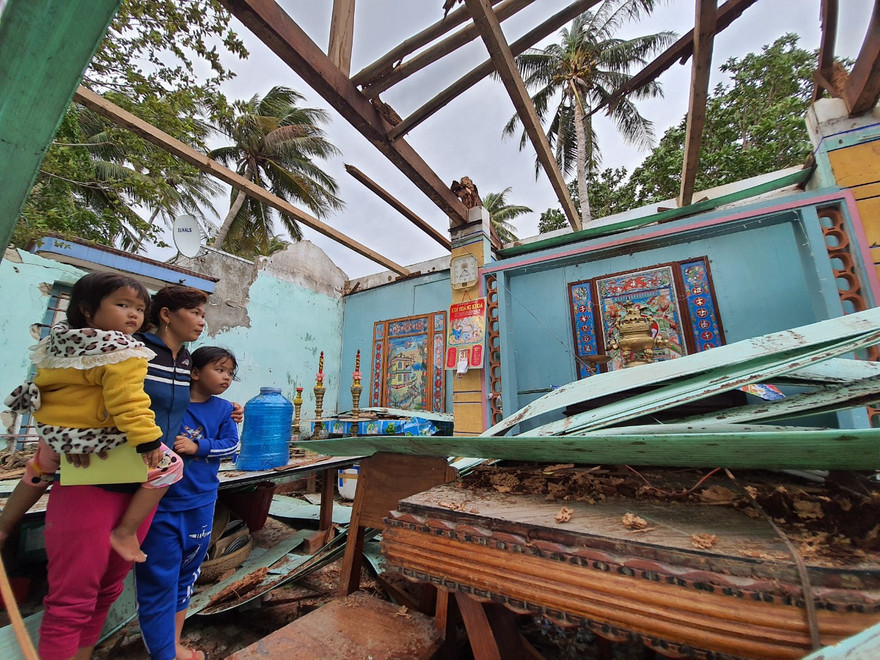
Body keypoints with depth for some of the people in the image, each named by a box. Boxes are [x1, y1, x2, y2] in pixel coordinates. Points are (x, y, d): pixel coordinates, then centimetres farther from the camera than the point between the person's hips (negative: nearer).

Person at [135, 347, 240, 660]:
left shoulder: (223, 410, -1)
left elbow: (231, 444, -4)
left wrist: (197, 447, -17)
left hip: (200, 505, 4)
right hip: (159, 503, -4)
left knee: (185, 576, 21)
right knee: (158, 580, 5)